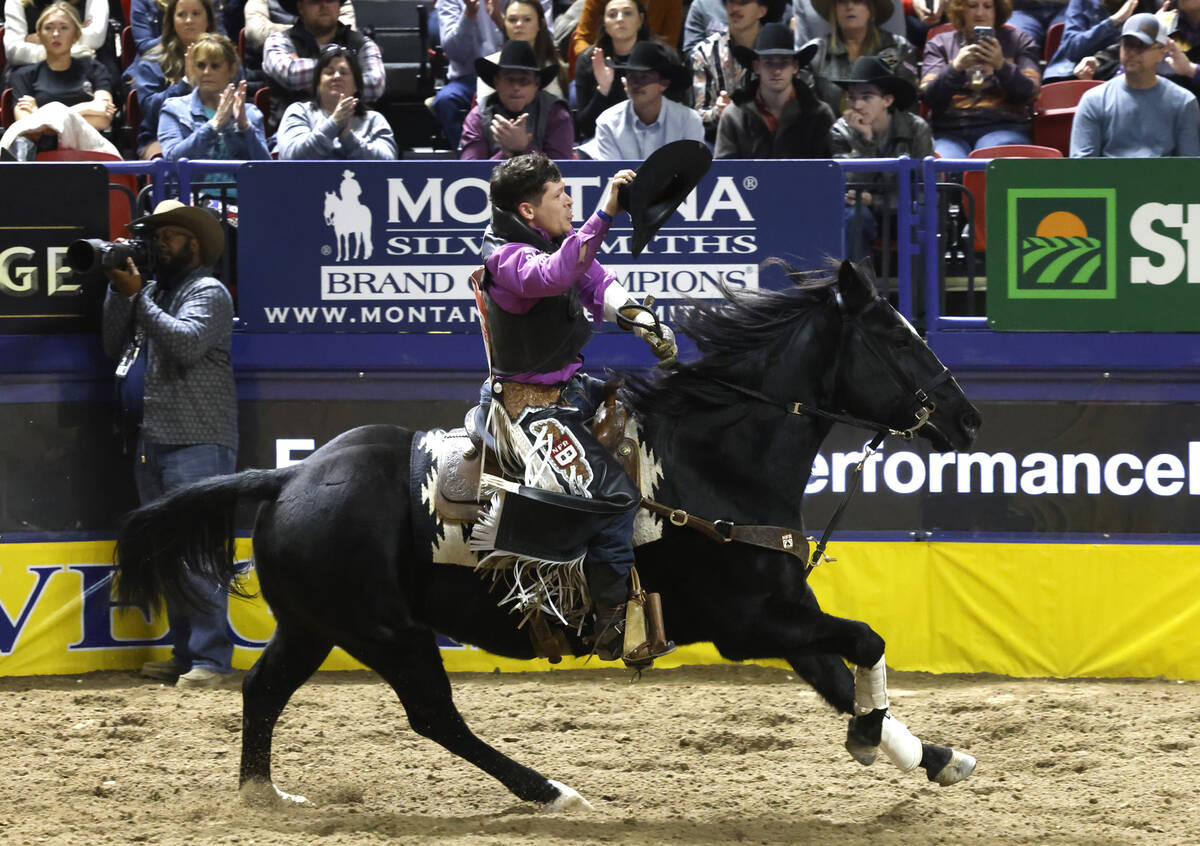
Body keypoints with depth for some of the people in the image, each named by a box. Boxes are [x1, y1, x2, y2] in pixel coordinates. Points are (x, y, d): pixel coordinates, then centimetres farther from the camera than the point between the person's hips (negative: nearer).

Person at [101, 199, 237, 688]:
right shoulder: (153, 291, 21)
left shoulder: (207, 293, -2)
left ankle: (210, 658, -17)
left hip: (196, 445, -8)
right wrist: (118, 292, 3)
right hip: (152, 444, 8)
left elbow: (187, 343, -19)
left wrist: (136, 296, -14)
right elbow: (115, 347, 14)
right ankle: (185, 654, 11)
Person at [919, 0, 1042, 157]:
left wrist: (1002, 65, -14)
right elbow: (928, 96, 5)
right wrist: (956, 67, -12)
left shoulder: (1019, 40, 17)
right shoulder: (940, 43, 19)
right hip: (948, 130, 0)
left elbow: (1029, 93, 3)